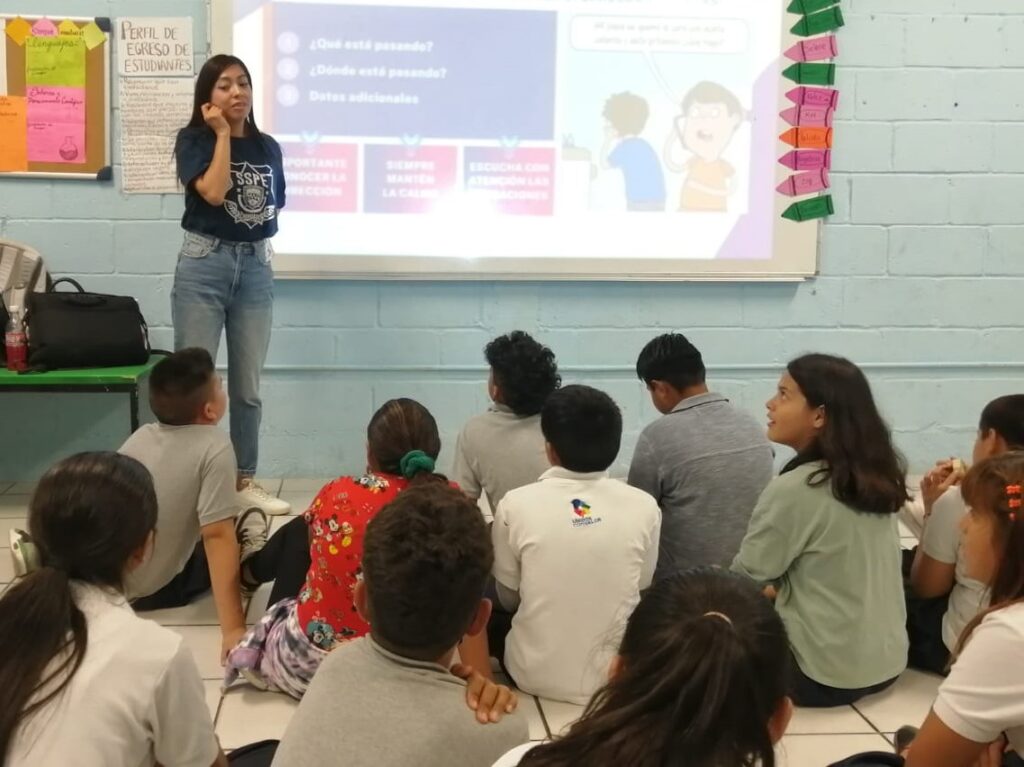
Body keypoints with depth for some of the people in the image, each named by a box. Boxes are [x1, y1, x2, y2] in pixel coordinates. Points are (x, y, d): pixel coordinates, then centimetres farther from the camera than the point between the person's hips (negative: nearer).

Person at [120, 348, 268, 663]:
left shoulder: (140, 436, 2)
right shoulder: (214, 446, -18)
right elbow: (217, 535, -25)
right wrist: (233, 629, -27)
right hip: (155, 592, -6)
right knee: (251, 522, 8)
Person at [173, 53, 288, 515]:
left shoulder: (268, 147, 10)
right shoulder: (193, 139, -3)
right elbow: (213, 192, -20)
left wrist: (260, 237, 4)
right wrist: (222, 134, -12)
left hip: (255, 266, 4)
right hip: (204, 264, -4)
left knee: (248, 385, 9)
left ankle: (245, 481, 18)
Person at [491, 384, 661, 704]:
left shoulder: (516, 505, -13)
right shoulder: (644, 507, -10)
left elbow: (509, 598, 1)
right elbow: (640, 589, 5)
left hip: (536, 677, -1)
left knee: (496, 627, 30)